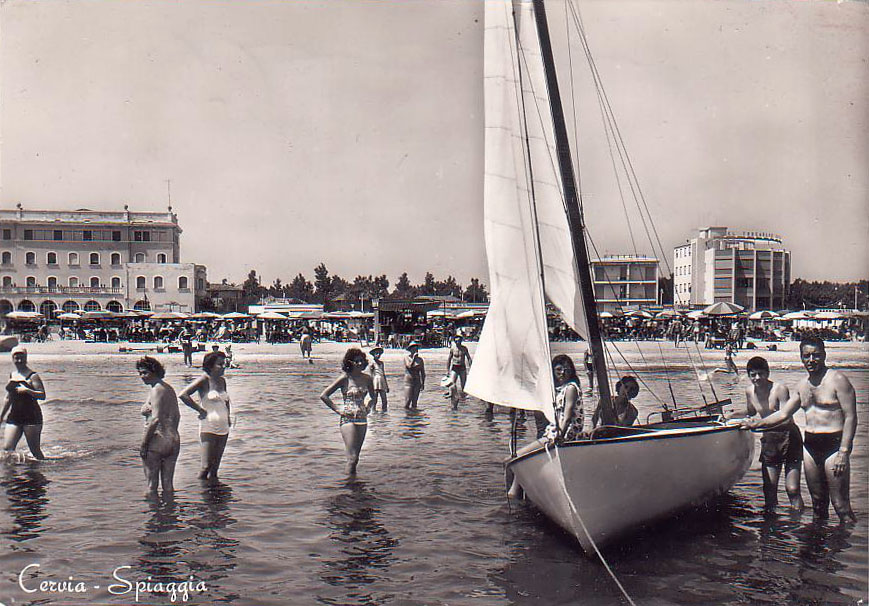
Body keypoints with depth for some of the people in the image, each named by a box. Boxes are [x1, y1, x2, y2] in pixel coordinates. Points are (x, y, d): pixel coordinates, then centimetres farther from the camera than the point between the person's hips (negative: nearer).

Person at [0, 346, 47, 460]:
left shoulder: (32, 376, -6)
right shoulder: (12, 375, 13)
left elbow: (42, 395, -13)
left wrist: (27, 390, -26)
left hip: (31, 417, -6)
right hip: (14, 416, 6)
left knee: (35, 450, -2)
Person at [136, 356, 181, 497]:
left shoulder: (155, 390, -12)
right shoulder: (169, 388, 12)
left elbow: (155, 419, -21)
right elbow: (177, 416, 17)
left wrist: (143, 443, -17)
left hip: (156, 442, -8)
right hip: (174, 442, 8)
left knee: (152, 485, 3)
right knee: (168, 484, 13)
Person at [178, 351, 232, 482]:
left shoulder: (222, 381, 11)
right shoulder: (204, 380, -9)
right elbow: (183, 395, -17)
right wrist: (200, 410, -14)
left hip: (223, 428, 6)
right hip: (208, 428, -6)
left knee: (215, 468, 9)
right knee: (206, 467, -10)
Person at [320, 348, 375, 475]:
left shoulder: (367, 379, 6)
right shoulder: (345, 378, -9)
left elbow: (372, 396, 26)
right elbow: (324, 395, -10)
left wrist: (368, 407, 9)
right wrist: (337, 410, -11)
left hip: (362, 419, 6)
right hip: (348, 419, -6)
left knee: (355, 457, 11)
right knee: (352, 457, -11)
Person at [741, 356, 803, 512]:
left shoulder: (780, 389, -18)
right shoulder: (749, 391, 2)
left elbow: (786, 419, -26)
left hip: (789, 439, -5)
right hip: (769, 440, 5)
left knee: (792, 488, -8)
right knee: (769, 488, 5)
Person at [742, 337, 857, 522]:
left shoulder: (837, 379, -7)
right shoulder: (802, 385, 13)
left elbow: (850, 418, -11)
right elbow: (783, 414, 20)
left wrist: (844, 452, -16)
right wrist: (757, 423, 11)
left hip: (834, 444, -6)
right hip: (809, 445, 7)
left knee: (841, 505, -7)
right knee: (818, 501, 13)